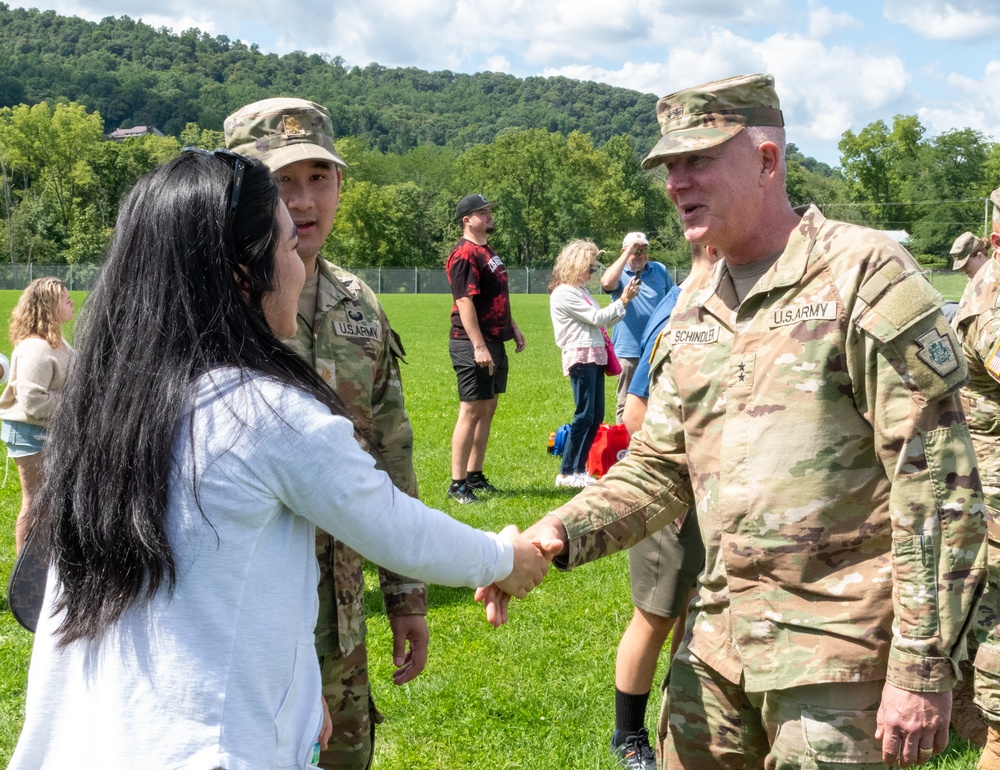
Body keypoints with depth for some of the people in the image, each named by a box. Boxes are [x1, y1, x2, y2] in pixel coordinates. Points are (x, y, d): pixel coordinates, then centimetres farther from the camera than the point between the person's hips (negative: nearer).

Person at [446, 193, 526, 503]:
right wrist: (478, 346, -26)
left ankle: (475, 476, 23)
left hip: (495, 341, 10)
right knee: (472, 411, -8)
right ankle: (457, 484, -3)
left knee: (488, 409, 13)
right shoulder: (464, 254, -15)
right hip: (473, 345, -10)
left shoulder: (488, 251, 17)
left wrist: (512, 328, 21)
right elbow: (464, 302, -22)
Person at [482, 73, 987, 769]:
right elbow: (660, 466, 15)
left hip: (839, 649, -6)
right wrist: (559, 535, -3)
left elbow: (939, 481, -15)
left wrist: (925, 670, -17)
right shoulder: (696, 318, 12)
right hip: (719, 636, 7)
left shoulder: (865, 275, -11)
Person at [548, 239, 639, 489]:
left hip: (595, 356, 10)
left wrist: (624, 302, 7)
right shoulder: (564, 294, -11)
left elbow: (603, 320, 17)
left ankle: (578, 468, 14)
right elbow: (596, 318, -13)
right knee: (584, 415, -9)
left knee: (596, 416, 9)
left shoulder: (581, 291, 18)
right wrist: (623, 301, -7)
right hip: (581, 357, -10)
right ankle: (567, 473, -3)